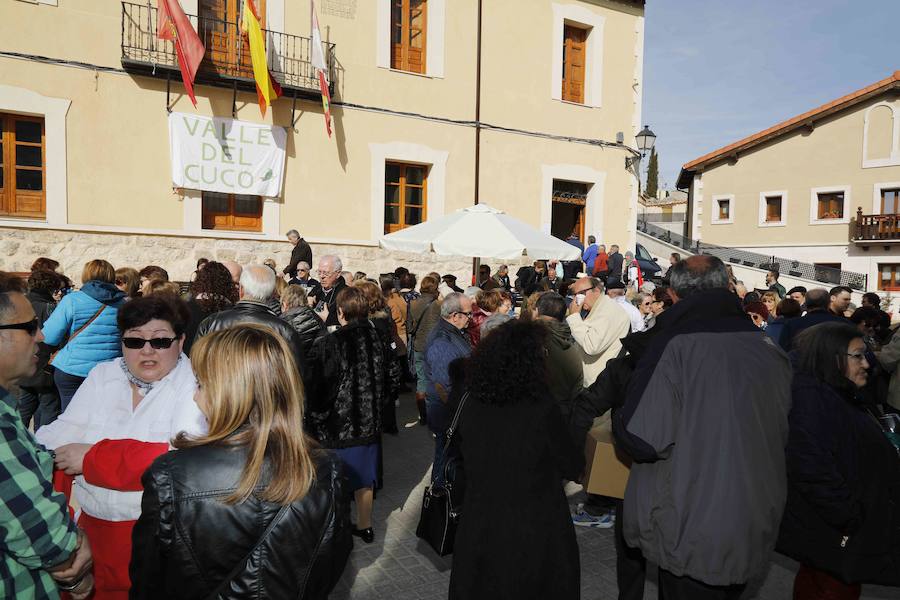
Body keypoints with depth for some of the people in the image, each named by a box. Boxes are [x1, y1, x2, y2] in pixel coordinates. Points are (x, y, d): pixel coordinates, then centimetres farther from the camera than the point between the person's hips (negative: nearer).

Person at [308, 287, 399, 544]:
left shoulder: (332, 342, -19)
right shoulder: (378, 339, -3)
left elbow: (321, 386, -20)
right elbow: (393, 379, 5)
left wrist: (313, 417, -5)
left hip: (337, 425, -5)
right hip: (369, 422, 5)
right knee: (364, 478, 19)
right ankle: (365, 526, 34)